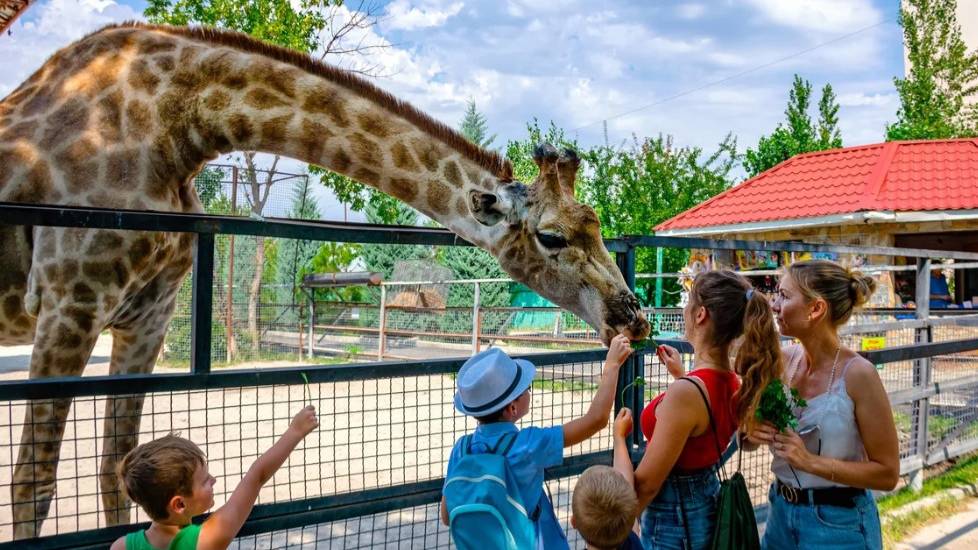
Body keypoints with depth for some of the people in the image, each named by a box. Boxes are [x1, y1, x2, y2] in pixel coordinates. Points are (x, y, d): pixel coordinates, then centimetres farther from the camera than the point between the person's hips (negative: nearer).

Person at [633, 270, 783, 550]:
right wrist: (681, 376, 23)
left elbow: (646, 484, -22)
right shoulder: (735, 382, -5)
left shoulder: (684, 393, -29)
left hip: (674, 518, -8)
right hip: (708, 500, 8)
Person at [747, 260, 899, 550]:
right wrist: (752, 433, -15)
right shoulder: (784, 360, -5)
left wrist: (811, 462, -24)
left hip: (838, 524, -5)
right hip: (782, 513, 5)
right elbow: (752, 430, 6)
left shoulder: (857, 374, -20)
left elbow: (887, 473, -14)